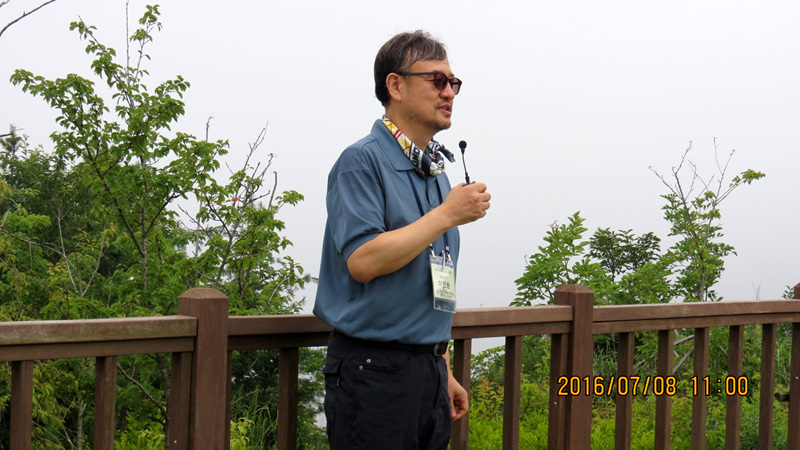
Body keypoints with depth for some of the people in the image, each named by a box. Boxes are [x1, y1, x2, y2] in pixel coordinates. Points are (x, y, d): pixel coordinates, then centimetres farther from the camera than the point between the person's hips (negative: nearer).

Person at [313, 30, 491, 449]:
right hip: (374, 369, -8)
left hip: (428, 366, 8)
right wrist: (447, 215, -16)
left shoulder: (435, 171, 16)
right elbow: (361, 261, -21)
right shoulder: (362, 161, -9)